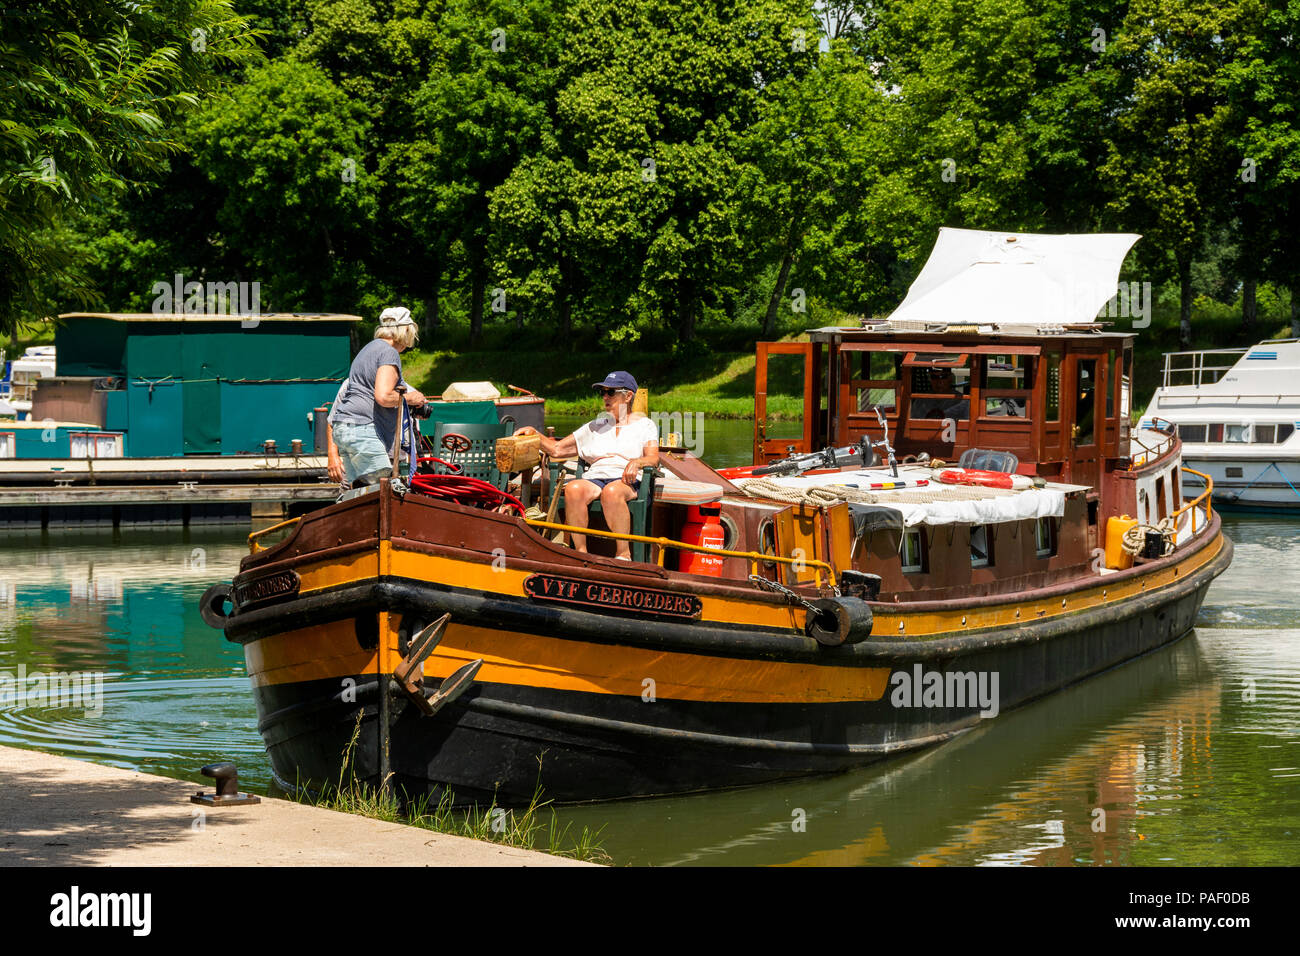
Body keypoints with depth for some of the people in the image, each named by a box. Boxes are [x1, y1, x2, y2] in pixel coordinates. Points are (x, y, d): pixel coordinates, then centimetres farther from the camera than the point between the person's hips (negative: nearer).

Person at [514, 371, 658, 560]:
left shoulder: (644, 425, 16)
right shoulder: (595, 427, 26)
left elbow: (653, 458, -1)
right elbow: (556, 450, 24)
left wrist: (637, 462, -24)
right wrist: (534, 433, 8)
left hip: (627, 480, -4)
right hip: (594, 478, 4)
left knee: (611, 492, -40)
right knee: (573, 489, -33)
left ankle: (623, 554, -34)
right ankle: (580, 551, -30)